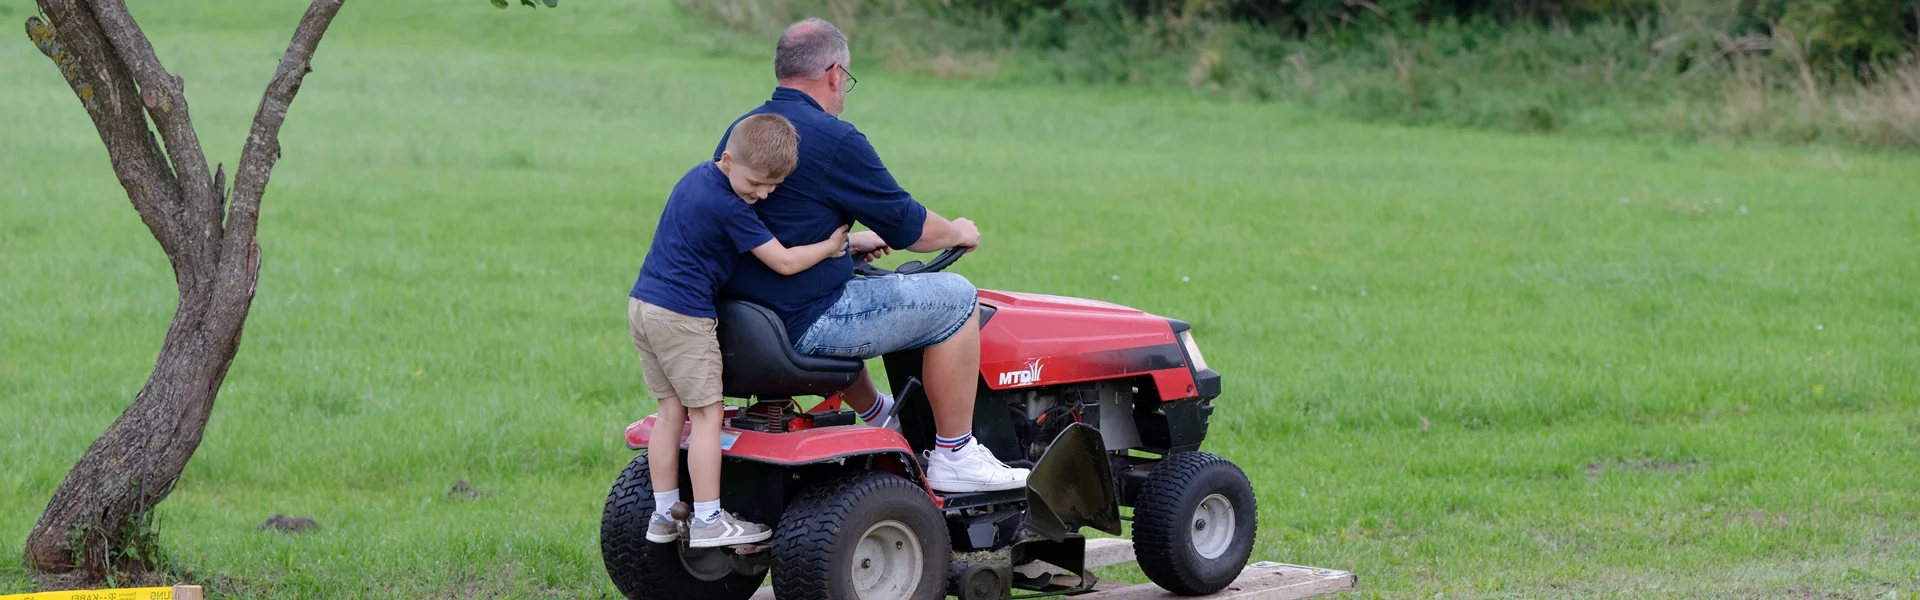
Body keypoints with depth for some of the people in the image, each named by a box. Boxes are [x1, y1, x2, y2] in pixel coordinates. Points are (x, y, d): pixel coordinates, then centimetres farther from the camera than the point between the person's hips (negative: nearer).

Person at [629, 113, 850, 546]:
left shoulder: (699, 176, 12)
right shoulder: (727, 207, -17)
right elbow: (783, 262, -13)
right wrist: (831, 246, 2)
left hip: (644, 304, 9)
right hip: (682, 315, -9)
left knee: (671, 410, 13)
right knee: (707, 413, -2)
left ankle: (664, 514, 16)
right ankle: (708, 521, -2)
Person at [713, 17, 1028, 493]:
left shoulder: (739, 132, 11)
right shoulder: (833, 138, -15)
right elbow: (906, 225, -7)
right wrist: (957, 233, 13)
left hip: (742, 318, 9)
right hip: (806, 324, -9)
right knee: (953, 298, -1)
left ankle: (876, 416, 44)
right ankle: (953, 457, 3)